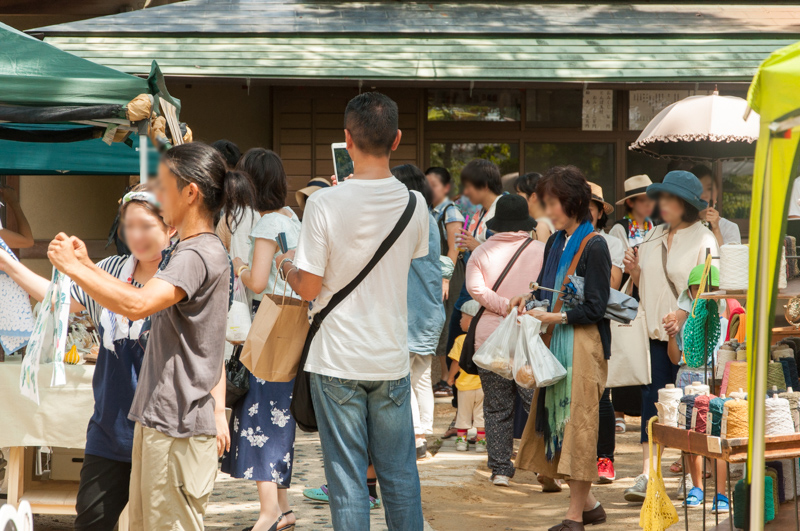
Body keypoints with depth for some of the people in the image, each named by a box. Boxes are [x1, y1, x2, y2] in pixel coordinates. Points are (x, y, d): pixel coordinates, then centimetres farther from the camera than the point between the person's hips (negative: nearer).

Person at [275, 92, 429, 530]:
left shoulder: (325, 205, -14)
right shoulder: (414, 204, -3)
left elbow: (309, 288, -11)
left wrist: (286, 265, 13)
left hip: (338, 362, -3)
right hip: (392, 359, 3)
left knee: (347, 481, 2)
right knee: (400, 476, 12)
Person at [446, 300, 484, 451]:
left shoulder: (461, 340, -13)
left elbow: (456, 362, -11)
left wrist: (451, 377, 4)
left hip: (465, 384, -2)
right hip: (484, 385, 2)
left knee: (463, 413, 13)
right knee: (481, 413, 11)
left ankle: (461, 439, 17)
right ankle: (480, 440, 11)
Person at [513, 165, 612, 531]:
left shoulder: (593, 246, -11)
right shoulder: (556, 242, 12)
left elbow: (595, 308, -13)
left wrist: (557, 317, -20)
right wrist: (529, 301, -1)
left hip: (583, 345, -8)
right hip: (555, 342, 8)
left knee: (577, 424, -5)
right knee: (555, 419, 8)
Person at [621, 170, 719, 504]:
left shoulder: (703, 241, -5)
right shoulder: (653, 238, 14)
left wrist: (683, 318, -23)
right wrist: (634, 272, -1)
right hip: (656, 332, 5)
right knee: (653, 399, -3)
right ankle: (646, 474, -7)